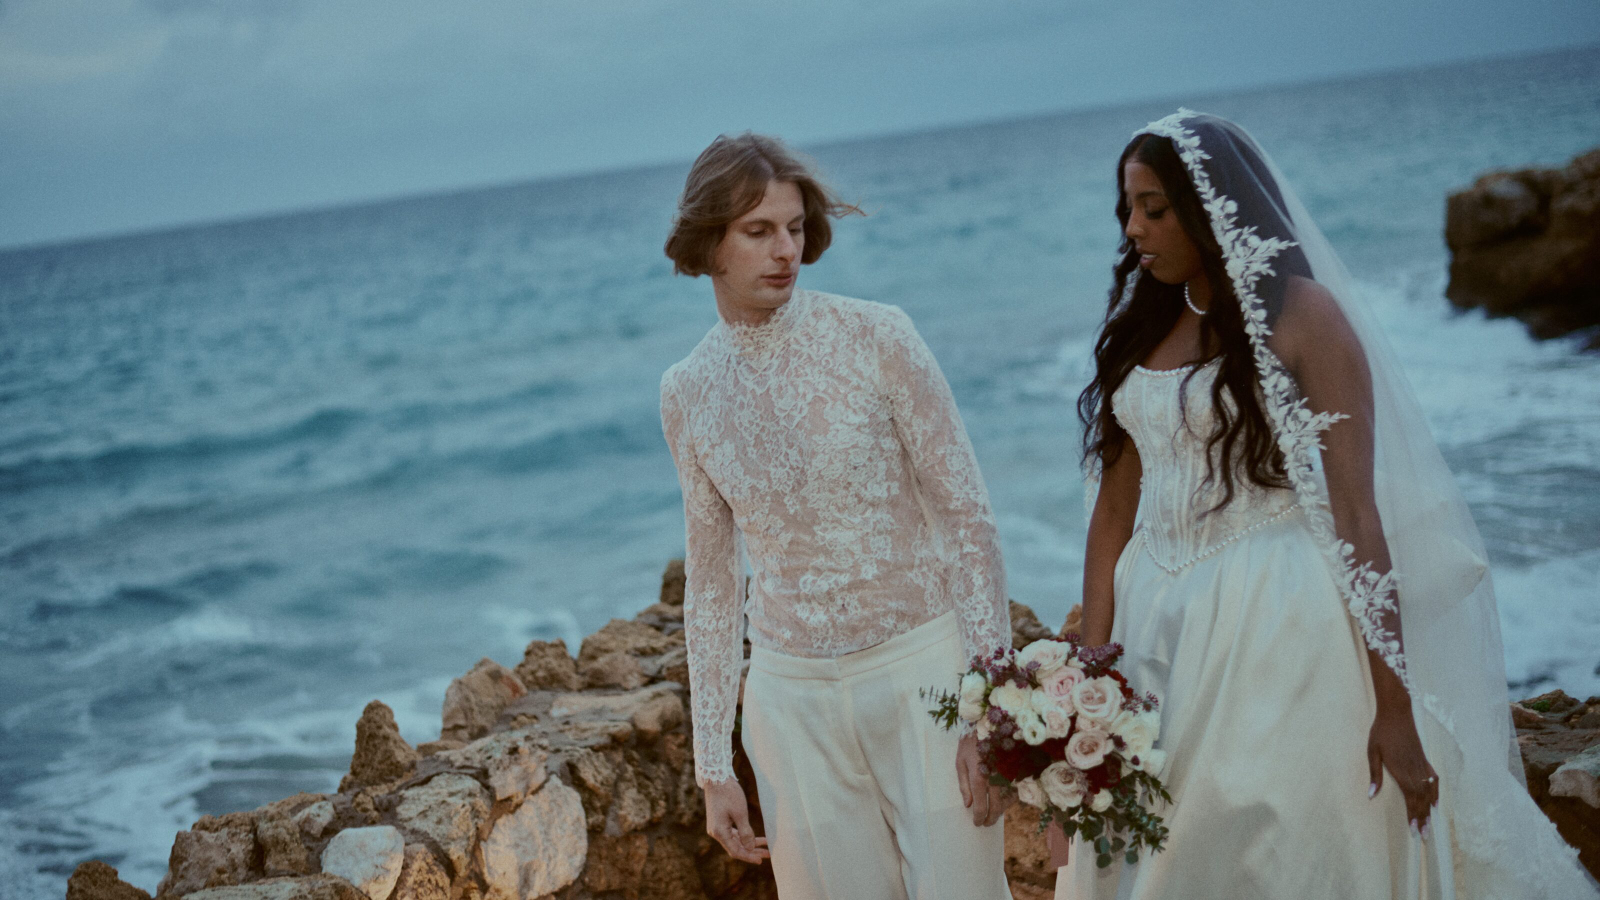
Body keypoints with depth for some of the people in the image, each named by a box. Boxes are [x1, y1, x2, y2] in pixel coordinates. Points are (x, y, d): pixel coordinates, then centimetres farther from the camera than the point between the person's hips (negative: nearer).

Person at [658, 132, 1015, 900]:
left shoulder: (874, 336, -8)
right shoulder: (686, 393, 2)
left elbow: (968, 516, -8)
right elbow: (710, 578, 9)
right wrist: (713, 764, 9)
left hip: (920, 667, -3)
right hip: (792, 698, 3)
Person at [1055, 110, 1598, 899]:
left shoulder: (1301, 315, -9)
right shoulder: (1142, 327, 10)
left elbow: (1358, 516, -13)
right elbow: (1115, 506, 7)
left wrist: (1395, 708, -17)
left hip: (1279, 626, -6)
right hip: (1158, 626, 6)